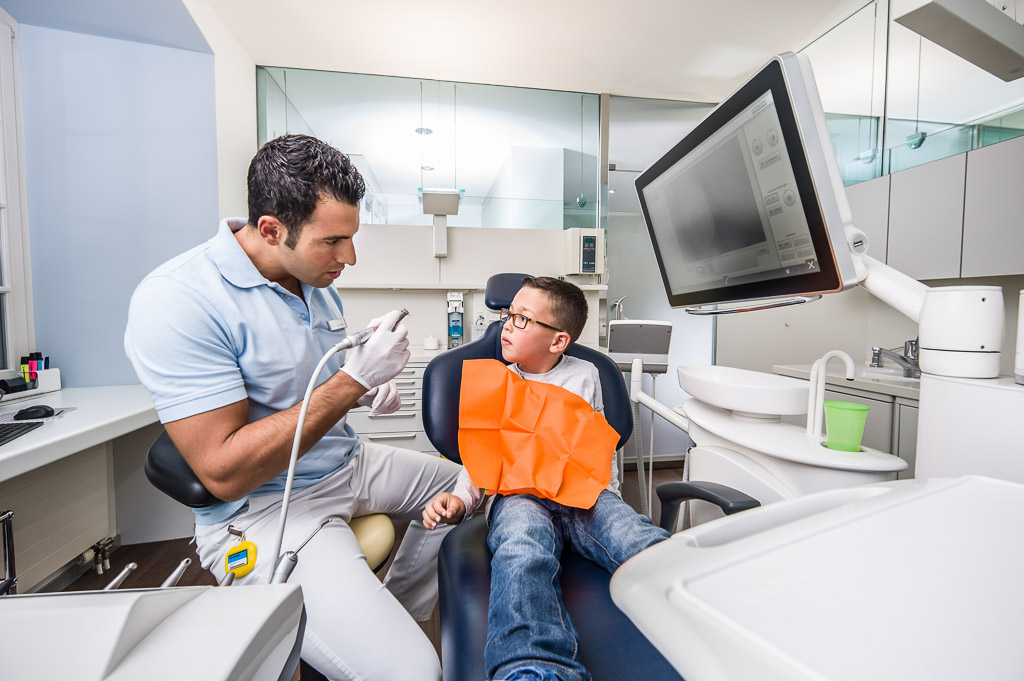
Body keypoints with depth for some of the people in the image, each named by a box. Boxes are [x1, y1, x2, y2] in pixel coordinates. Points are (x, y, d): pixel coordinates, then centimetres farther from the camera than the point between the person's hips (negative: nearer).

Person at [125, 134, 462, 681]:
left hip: (347, 466, 9)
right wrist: (353, 379, -27)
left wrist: (371, 389, -3)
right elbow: (224, 472, -24)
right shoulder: (177, 302, -21)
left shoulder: (314, 277, 3)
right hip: (260, 509, -8)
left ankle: (388, 613, 31)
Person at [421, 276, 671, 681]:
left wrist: (604, 488, 3)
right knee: (522, 554, -37)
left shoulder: (584, 376, 18)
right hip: (517, 494, -1)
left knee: (644, 542, -31)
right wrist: (459, 500, -1)